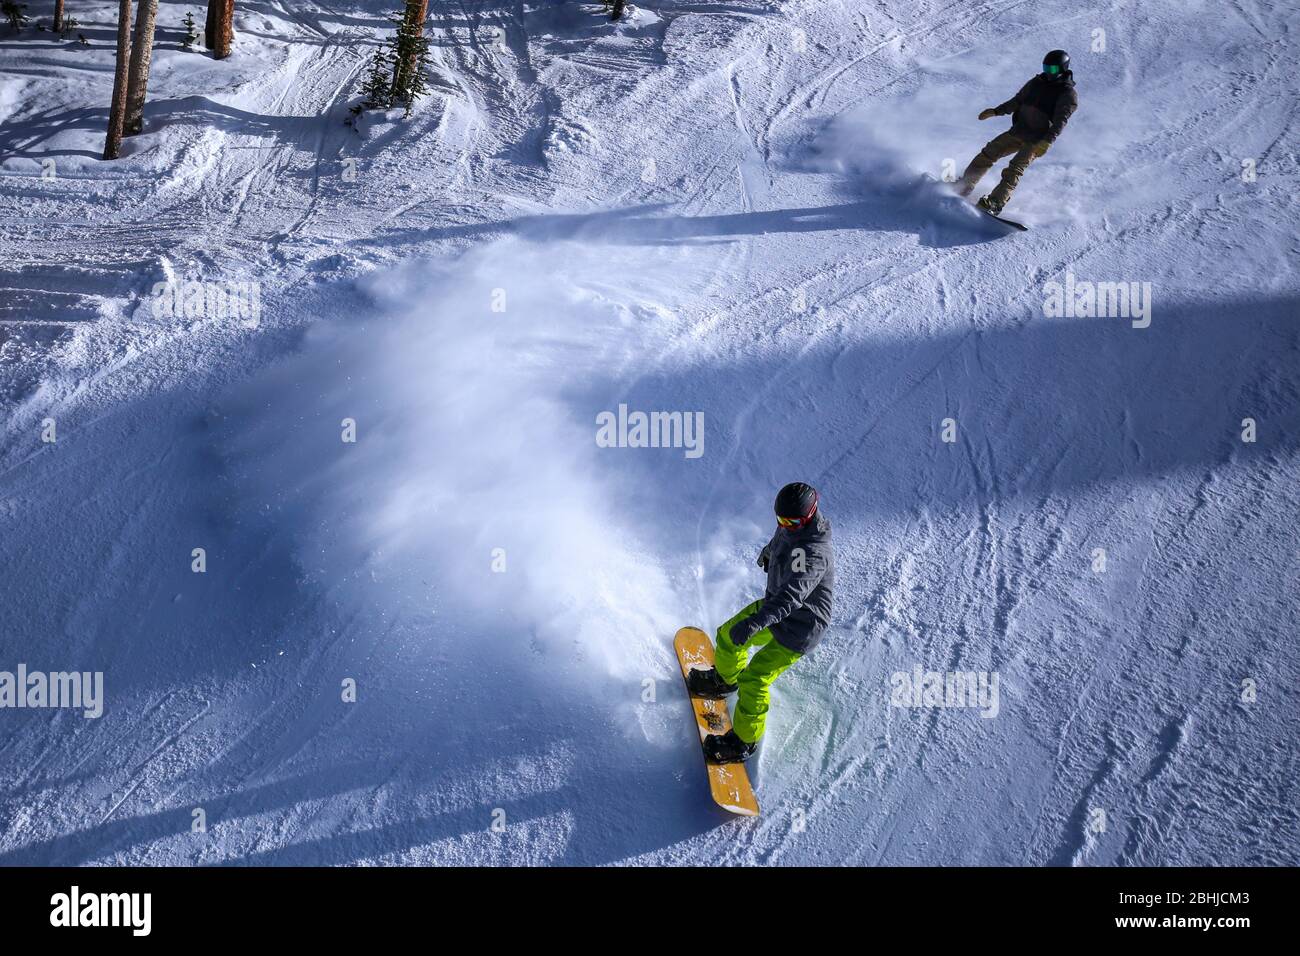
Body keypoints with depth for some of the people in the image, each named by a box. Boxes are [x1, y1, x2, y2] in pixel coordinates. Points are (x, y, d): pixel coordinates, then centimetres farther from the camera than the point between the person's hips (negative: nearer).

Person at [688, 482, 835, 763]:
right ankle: (725, 678, 50)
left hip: (799, 627, -9)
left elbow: (792, 595, -49)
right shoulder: (789, 526, -9)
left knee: (754, 679, -9)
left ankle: (744, 742, 10)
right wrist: (769, 551, 38)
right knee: (727, 636, 19)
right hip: (775, 604, 9)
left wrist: (755, 622, -60)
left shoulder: (814, 553, -37)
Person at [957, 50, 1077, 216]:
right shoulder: (1038, 82, 12)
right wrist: (996, 111, 10)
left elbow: (1060, 122, -19)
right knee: (988, 153, 0)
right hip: (1017, 132, 7)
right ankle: (964, 186, 9)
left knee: (1015, 169, -24)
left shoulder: (1069, 95, -7)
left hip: (1037, 142, -7)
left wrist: (1047, 142, -34)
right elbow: (1017, 101, 21)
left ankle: (993, 205, -34)